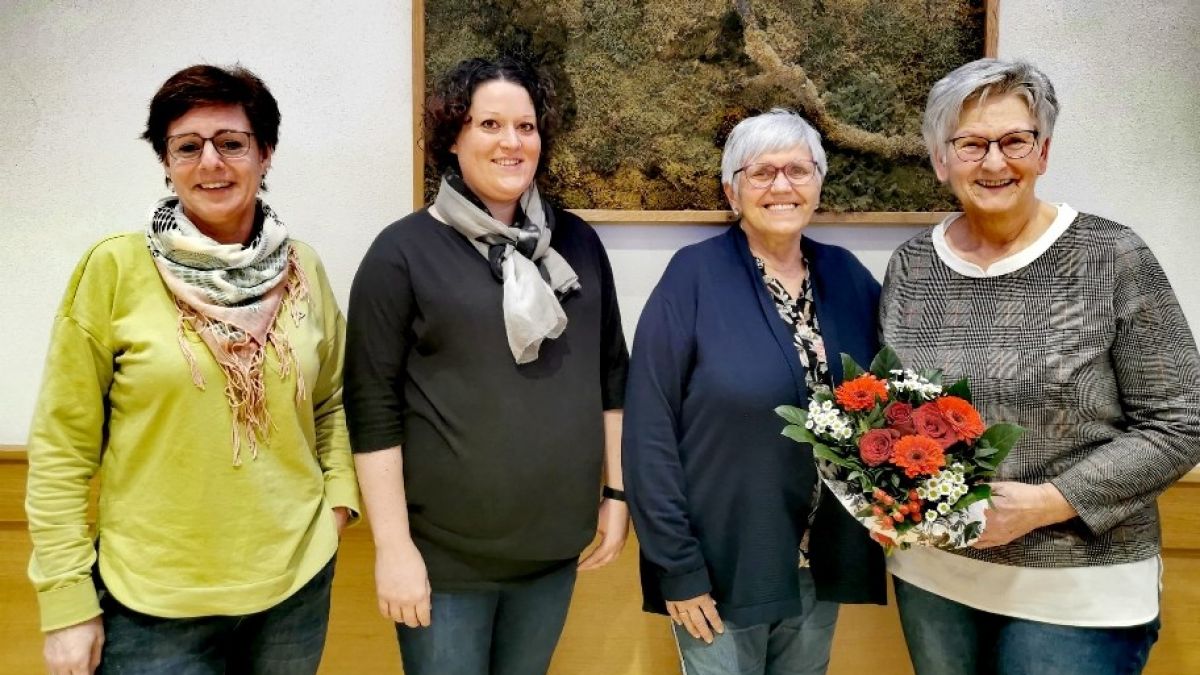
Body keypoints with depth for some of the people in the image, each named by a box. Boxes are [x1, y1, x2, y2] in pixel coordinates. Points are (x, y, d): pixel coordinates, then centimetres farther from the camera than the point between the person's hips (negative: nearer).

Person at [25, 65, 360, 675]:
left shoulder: (302, 269, 0)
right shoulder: (116, 268, -9)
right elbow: (61, 445, -6)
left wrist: (339, 496, -1)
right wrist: (67, 601, -7)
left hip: (295, 580, 4)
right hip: (155, 600, -3)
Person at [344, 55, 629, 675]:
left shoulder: (577, 242, 3)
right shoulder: (403, 252, -9)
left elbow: (611, 376, 9)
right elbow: (373, 408, -10)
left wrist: (616, 491, 7)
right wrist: (393, 546, -12)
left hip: (556, 544, 4)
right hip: (444, 553, -4)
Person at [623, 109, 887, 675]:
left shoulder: (846, 275, 2)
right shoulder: (695, 275, -12)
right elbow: (651, 430, -14)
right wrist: (677, 564, -14)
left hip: (823, 566, 5)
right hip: (722, 565, -4)